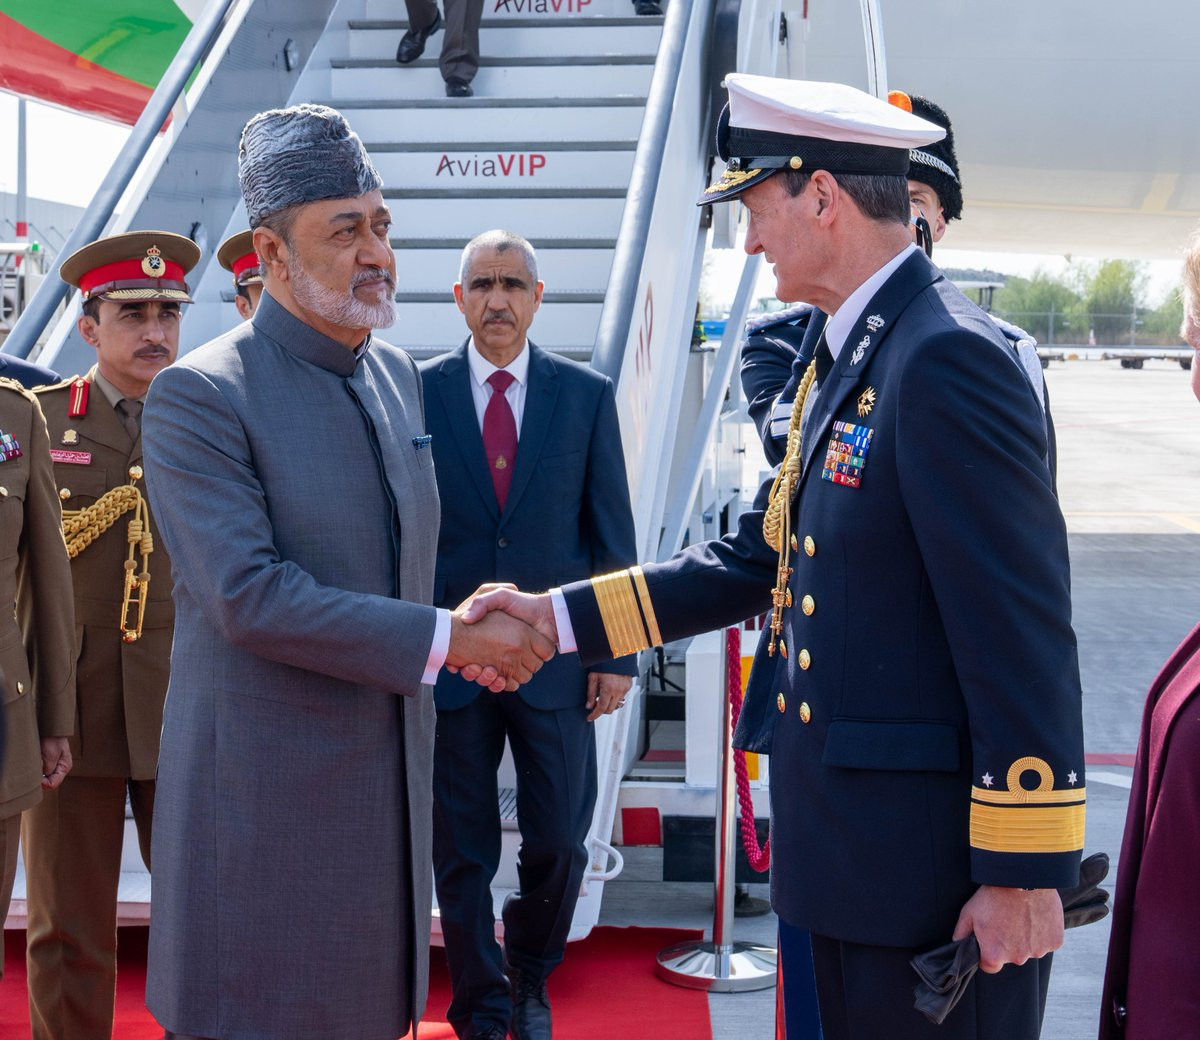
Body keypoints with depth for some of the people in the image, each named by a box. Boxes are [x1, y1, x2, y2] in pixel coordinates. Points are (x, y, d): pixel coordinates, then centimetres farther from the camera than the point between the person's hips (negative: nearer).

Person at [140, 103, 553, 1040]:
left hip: (389, 775, 7)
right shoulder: (200, 395, -14)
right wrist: (451, 639, -21)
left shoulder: (399, 375, 9)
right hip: (267, 788, -6)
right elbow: (249, 597, -23)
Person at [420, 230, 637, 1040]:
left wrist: (618, 650, 0)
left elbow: (613, 535, 4)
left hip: (556, 655, 1)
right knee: (461, 851, 8)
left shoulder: (587, 395, 3)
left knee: (559, 845, 6)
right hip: (447, 659, 0)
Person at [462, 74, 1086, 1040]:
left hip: (933, 874, -9)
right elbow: (756, 557, 13)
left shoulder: (947, 356, -20)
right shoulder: (843, 361, 11)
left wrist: (1024, 873, -18)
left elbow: (1023, 634, -21)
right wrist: (557, 616, 9)